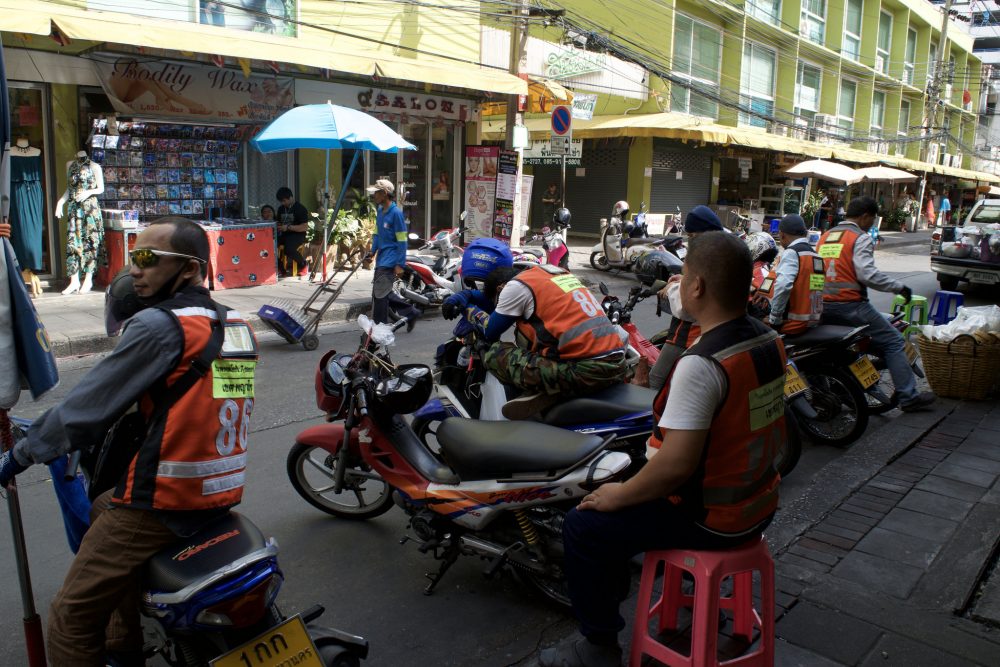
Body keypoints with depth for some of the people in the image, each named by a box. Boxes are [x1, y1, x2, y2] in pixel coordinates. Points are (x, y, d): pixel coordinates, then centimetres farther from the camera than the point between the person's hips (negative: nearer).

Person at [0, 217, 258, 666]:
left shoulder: (159, 324, -16)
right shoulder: (237, 325, 7)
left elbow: (89, 405, -13)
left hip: (163, 501, -9)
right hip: (223, 491, 10)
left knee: (72, 617, 3)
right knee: (103, 510, 33)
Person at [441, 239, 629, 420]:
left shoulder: (516, 286, -2)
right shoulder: (553, 270, 22)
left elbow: (490, 332, 11)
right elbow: (501, 300, 35)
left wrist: (468, 308, 27)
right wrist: (465, 295, 29)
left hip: (585, 372, -8)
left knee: (494, 354, 4)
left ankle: (546, 391, -10)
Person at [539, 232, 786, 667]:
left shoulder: (701, 365, -29)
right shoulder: (771, 341, -1)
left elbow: (676, 465, -30)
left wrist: (618, 496, -13)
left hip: (711, 518, -9)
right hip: (759, 504, 9)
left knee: (584, 525, 1)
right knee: (629, 496, 26)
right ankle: (609, 593, 42)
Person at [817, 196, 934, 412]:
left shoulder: (825, 236, 16)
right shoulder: (860, 237, -5)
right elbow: (867, 274, -16)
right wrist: (899, 287, -6)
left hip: (822, 308, 7)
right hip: (849, 306, -7)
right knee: (893, 341, 3)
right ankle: (908, 397, 1)